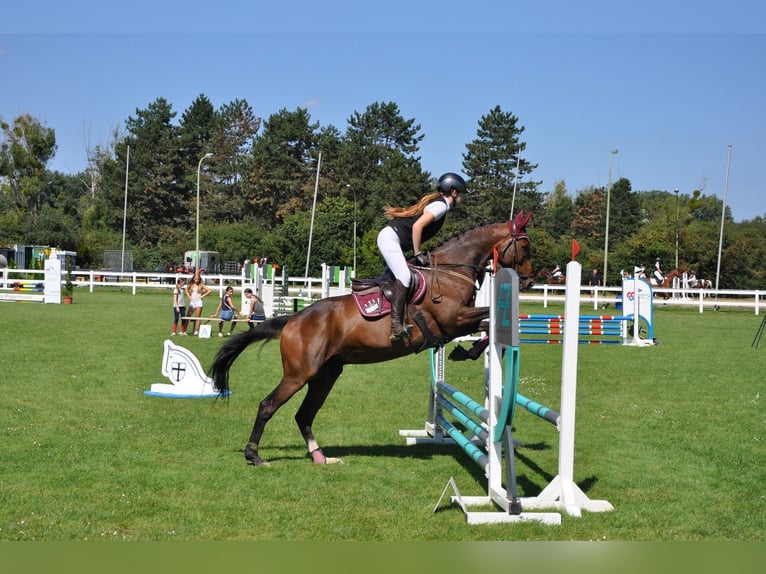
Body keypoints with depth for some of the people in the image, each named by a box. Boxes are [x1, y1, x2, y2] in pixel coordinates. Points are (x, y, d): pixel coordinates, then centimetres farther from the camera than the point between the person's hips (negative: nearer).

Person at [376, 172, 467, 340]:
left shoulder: (436, 202, 19)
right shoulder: (441, 205, -9)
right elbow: (417, 226, -20)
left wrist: (418, 253, 14)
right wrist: (418, 254, -12)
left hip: (391, 239, 11)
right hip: (390, 237, -11)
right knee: (404, 276, -22)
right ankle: (396, 324, -31)